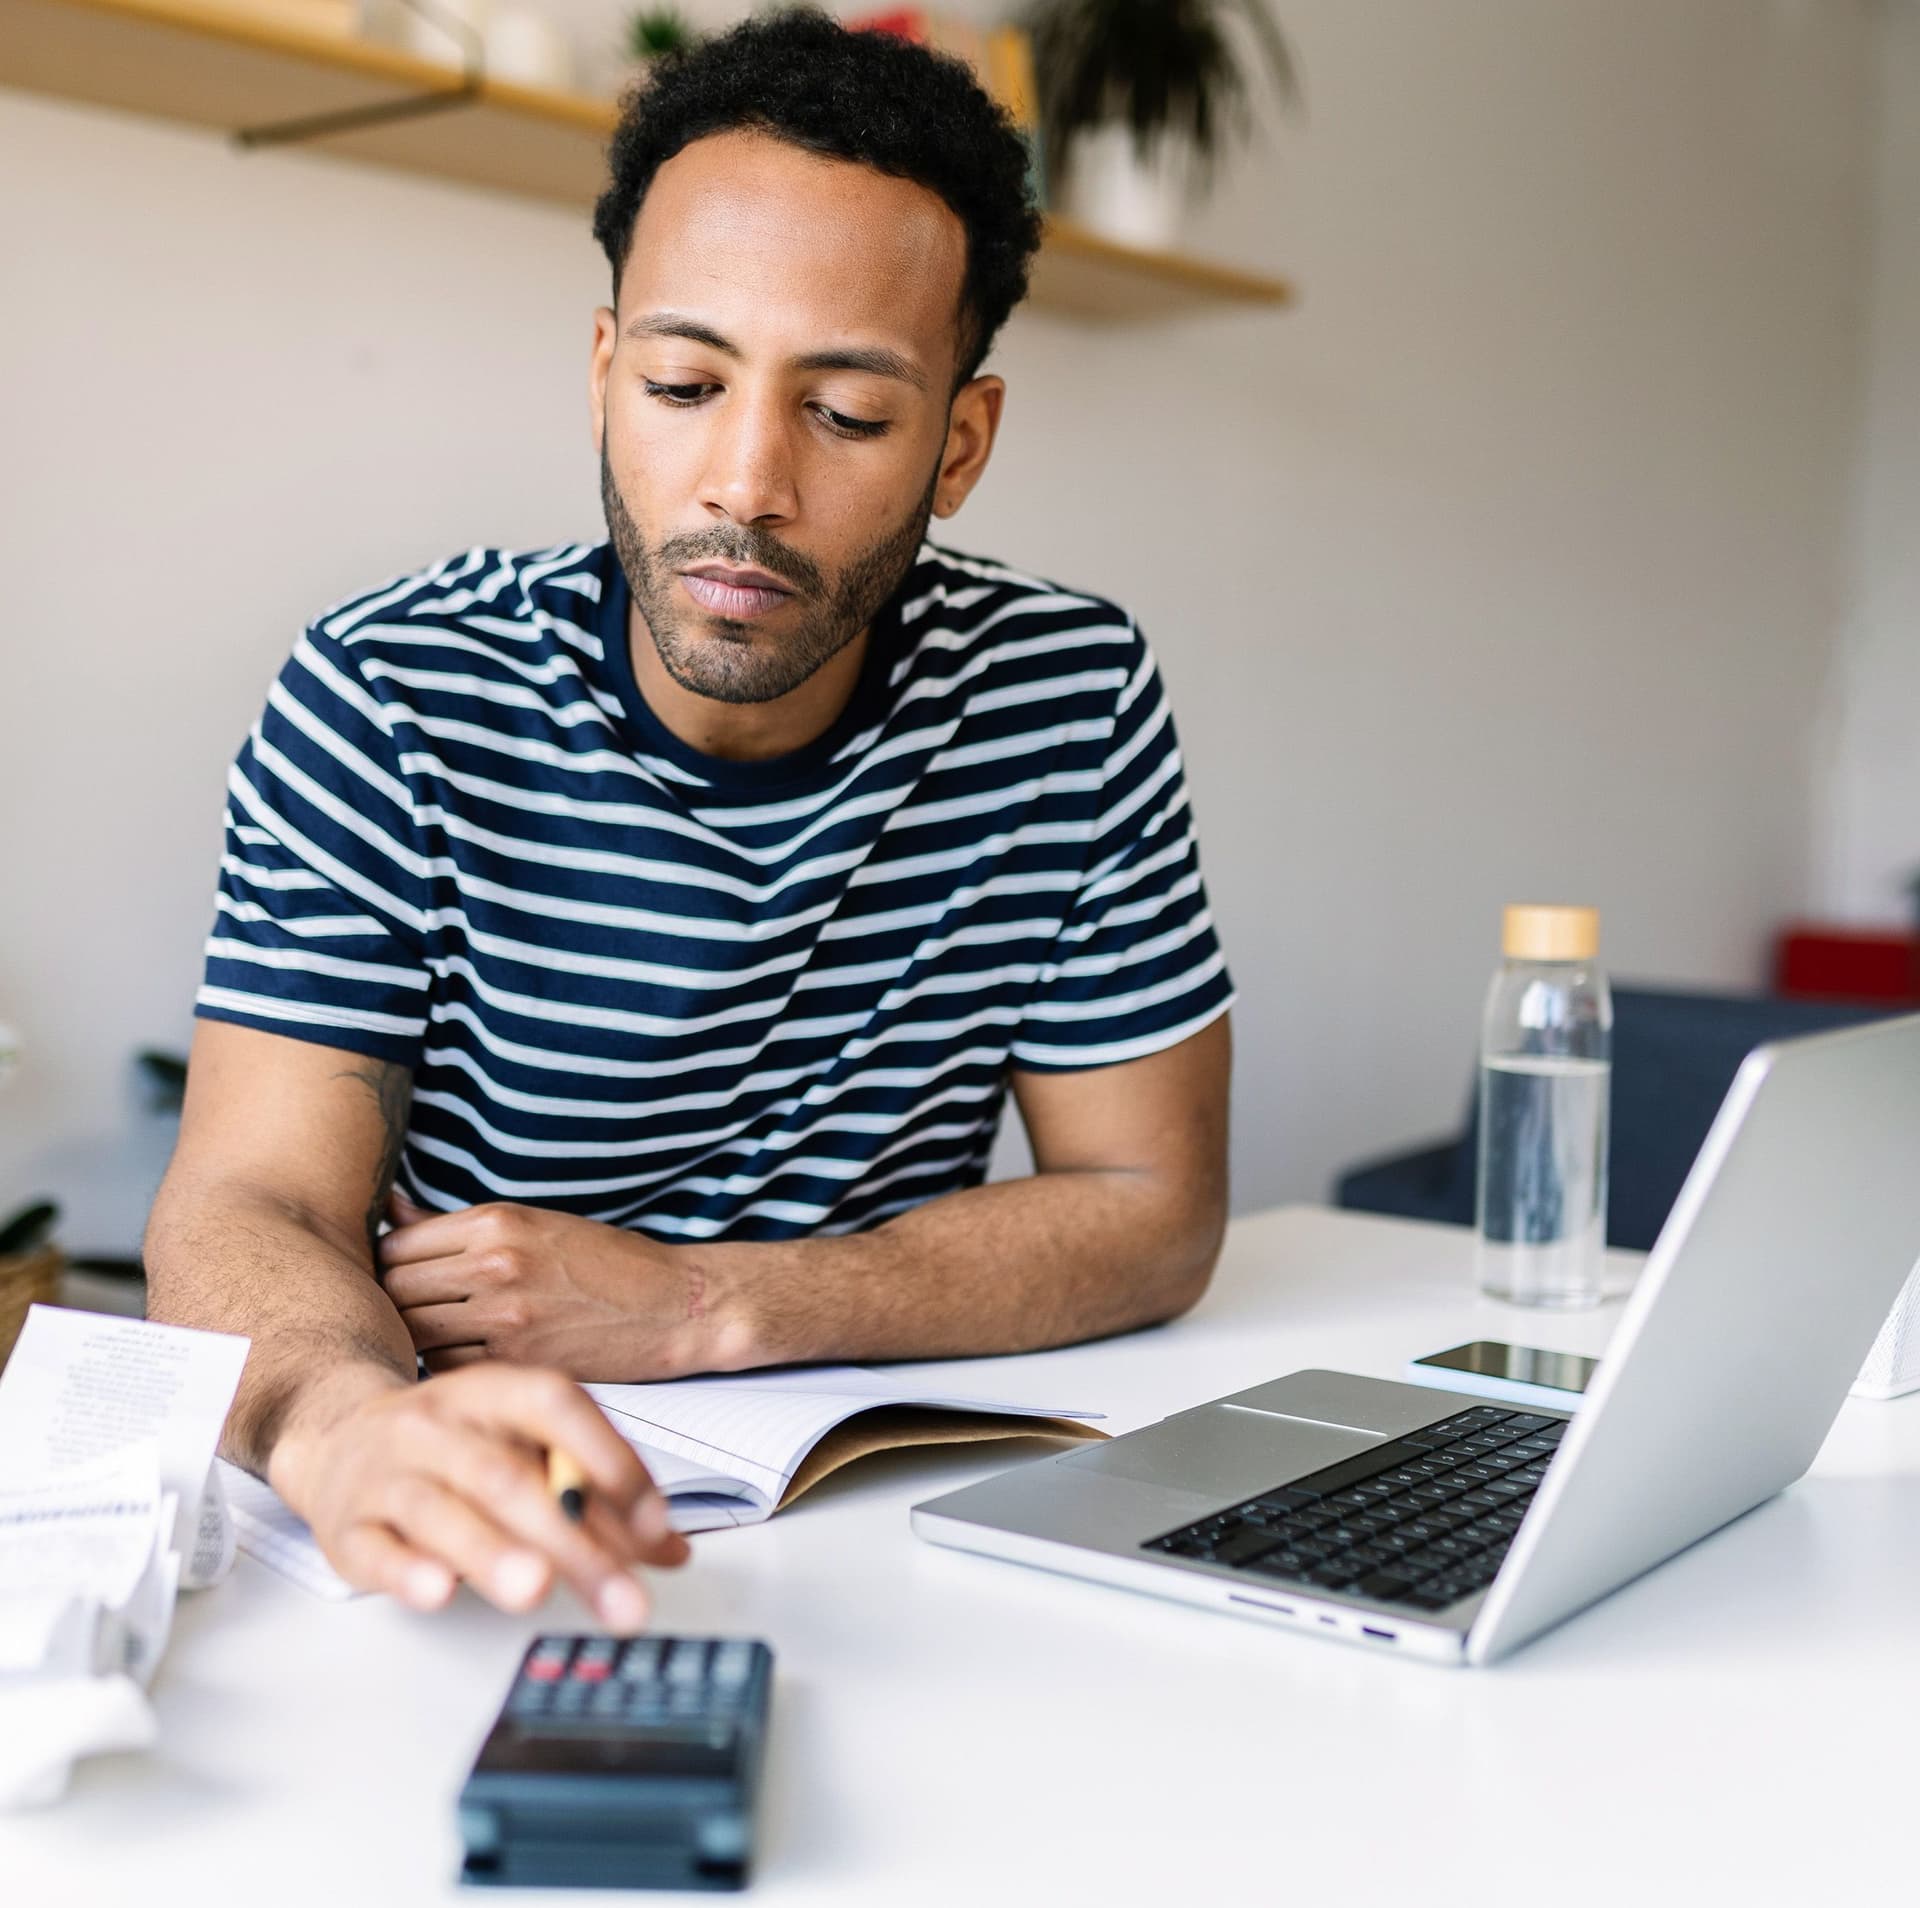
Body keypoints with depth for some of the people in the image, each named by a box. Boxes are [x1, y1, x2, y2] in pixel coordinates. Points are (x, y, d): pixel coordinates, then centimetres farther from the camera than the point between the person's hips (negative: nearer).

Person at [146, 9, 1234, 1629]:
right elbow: (245, 1208, -16)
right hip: (496, 1553, 0)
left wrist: (696, 1305, -15)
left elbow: (1154, 1210, -3)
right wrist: (352, 1423, -40)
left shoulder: (1067, 700, -5)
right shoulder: (392, 705, -10)